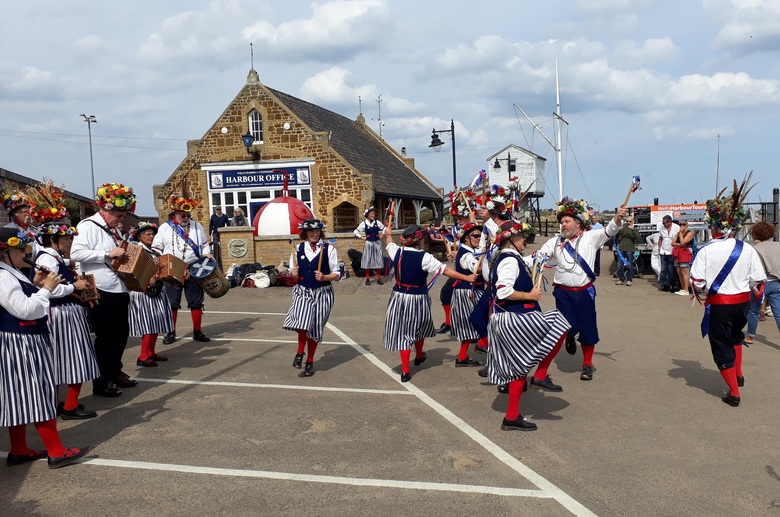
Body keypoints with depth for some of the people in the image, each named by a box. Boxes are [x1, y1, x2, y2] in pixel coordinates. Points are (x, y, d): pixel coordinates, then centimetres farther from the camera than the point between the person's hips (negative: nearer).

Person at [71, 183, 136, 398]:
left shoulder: (114, 230, 17)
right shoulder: (88, 226, -10)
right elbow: (76, 253, -23)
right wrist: (108, 254, -26)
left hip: (119, 290, 9)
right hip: (101, 292, -9)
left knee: (121, 333, 16)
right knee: (105, 337, -1)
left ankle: (115, 372, 32)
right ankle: (101, 382, 12)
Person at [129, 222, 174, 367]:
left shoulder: (154, 252, 16)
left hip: (156, 291, 8)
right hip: (144, 291, -8)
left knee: (156, 323, 10)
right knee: (149, 324, -9)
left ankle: (151, 353, 20)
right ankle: (143, 357, -4)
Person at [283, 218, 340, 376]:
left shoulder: (329, 249, -4)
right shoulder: (298, 248, 6)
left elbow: (336, 274, -2)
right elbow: (294, 269, 14)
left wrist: (324, 277, -20)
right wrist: (293, 273, -8)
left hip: (322, 293, -1)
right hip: (303, 291, 1)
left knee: (314, 328, 7)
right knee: (302, 321, -25)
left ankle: (310, 361, 26)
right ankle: (300, 352, -1)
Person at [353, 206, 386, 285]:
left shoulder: (377, 222, 0)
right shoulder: (364, 223, -5)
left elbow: (385, 229, 12)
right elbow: (356, 232, 0)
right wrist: (362, 237, -5)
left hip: (377, 243, 2)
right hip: (368, 244, -2)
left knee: (378, 261, 4)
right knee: (368, 261, 3)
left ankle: (379, 278, 13)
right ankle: (368, 279, 11)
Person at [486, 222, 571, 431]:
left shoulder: (504, 259, 17)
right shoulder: (510, 260, -15)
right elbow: (504, 292, -26)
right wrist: (530, 295, -15)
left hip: (509, 320, 11)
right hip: (515, 319, -11)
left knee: (520, 367, 13)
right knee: (559, 329, -1)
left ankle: (512, 417, 18)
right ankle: (541, 375, 4)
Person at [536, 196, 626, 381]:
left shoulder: (590, 237, 2)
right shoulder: (555, 242, 5)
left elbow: (610, 230, -7)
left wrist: (618, 217, -27)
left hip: (585, 292, 0)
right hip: (563, 292, 0)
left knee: (588, 328, 4)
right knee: (570, 327, -6)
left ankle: (587, 364, 23)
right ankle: (570, 338, 34)